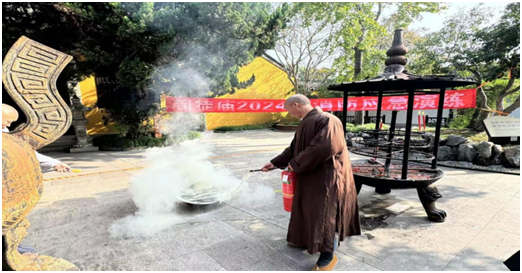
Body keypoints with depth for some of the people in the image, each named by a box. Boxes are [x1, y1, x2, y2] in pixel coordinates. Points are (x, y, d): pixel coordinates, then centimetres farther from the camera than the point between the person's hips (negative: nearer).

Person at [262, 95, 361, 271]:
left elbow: (325, 147, -33)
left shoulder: (326, 120, -20)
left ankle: (328, 255, 20)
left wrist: (296, 164, -23)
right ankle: (305, 240, 41)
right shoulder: (305, 123, 10)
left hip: (325, 179, -9)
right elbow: (294, 149, 17)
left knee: (322, 214, 1)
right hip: (309, 176, 9)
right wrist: (275, 163, 14)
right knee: (308, 209, 20)